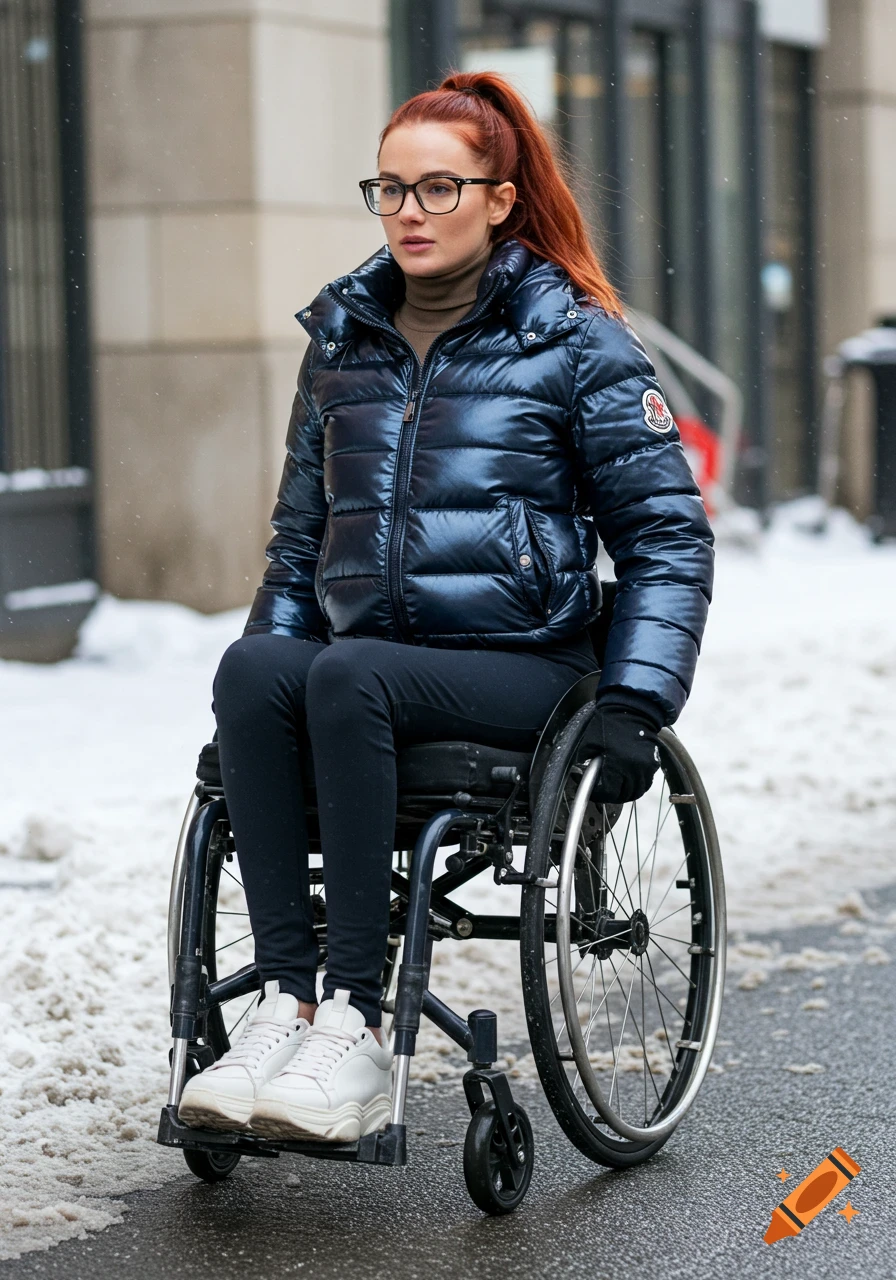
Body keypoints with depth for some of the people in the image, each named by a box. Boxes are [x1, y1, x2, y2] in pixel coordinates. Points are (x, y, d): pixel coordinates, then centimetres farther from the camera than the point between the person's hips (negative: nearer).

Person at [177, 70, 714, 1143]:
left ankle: (356, 1030, -37)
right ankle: (284, 1005, -35)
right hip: (371, 652, 4)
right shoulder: (341, 335, 17)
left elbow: (669, 535, 1)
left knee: (347, 678, -35)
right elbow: (300, 533, 25)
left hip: (518, 665, -4)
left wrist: (635, 704, -10)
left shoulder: (575, 339, 3)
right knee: (250, 666, -30)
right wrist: (269, 656, 9)